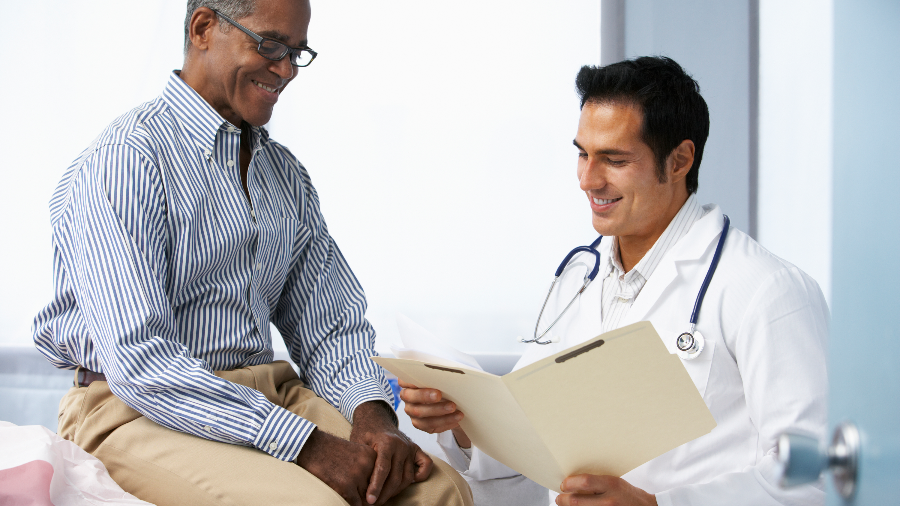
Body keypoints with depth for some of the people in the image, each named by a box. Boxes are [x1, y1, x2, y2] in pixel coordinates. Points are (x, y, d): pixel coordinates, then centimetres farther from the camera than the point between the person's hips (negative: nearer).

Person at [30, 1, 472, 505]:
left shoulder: (287, 175, 15)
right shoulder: (126, 159, -11)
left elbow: (330, 325, 13)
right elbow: (137, 359, -21)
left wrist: (373, 415, -11)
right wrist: (308, 445, -25)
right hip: (138, 408, -6)